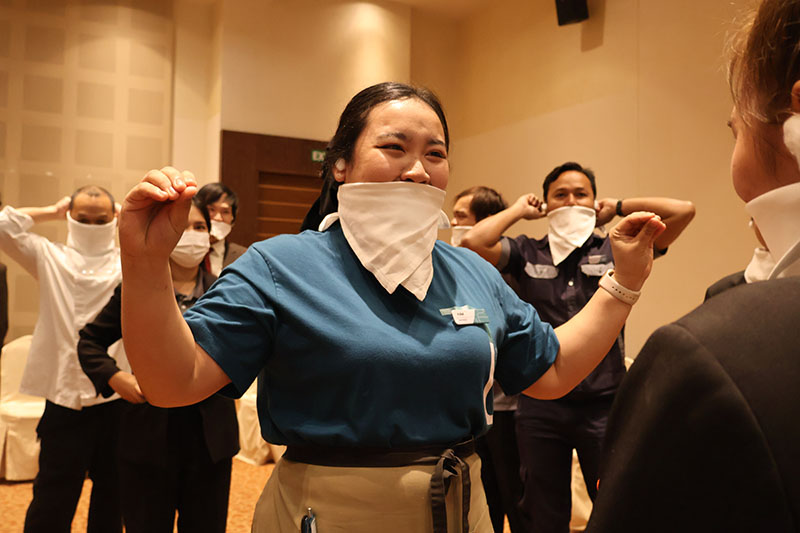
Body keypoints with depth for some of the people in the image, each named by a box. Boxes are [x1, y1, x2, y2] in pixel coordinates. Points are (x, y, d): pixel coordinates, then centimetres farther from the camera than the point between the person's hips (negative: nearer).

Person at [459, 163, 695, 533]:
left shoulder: (615, 250, 2)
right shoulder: (526, 253, 3)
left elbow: (683, 211, -4)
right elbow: (473, 242, -14)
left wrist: (619, 207, 4)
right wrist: (519, 209, 0)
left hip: (603, 404, 0)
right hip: (540, 407, 1)